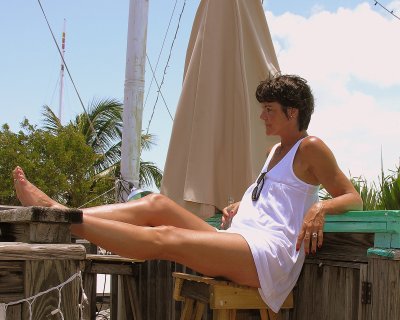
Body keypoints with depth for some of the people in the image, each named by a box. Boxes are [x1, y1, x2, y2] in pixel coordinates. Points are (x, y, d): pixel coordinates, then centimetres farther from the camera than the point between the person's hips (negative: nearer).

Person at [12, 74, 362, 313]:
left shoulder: (310, 147, 2)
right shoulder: (276, 152, 27)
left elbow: (353, 198, 0)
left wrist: (320, 208, -21)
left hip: (269, 252, -9)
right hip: (240, 243, 9)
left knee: (163, 238, -23)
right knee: (157, 204, -6)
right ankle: (57, 211, -16)